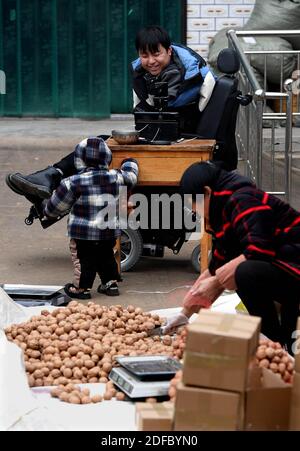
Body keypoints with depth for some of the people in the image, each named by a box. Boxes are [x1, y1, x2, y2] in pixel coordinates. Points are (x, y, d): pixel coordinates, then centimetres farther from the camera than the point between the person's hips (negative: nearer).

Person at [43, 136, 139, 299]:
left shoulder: (74, 183, -15)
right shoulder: (115, 177, -4)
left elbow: (56, 206, -5)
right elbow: (130, 177, 19)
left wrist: (46, 209, 18)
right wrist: (130, 163, 40)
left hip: (83, 233, -5)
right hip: (110, 231, 5)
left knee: (83, 258, 8)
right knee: (106, 256, 22)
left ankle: (81, 288, 14)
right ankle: (111, 283, 27)